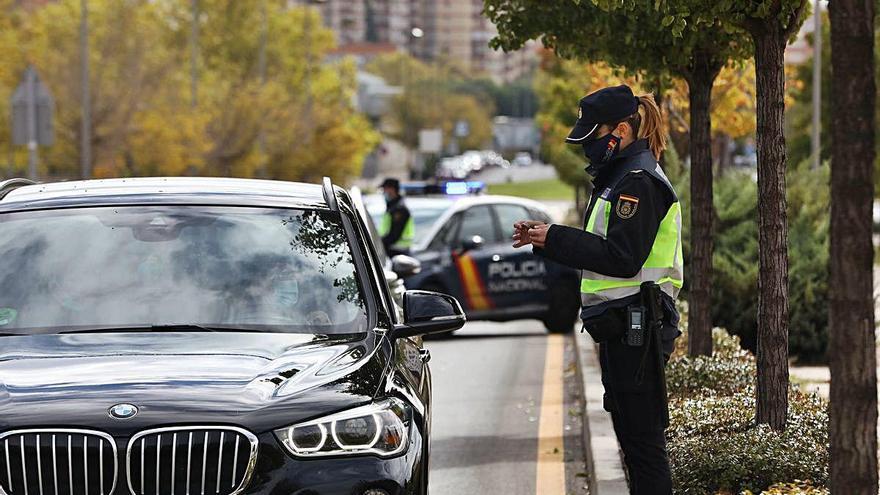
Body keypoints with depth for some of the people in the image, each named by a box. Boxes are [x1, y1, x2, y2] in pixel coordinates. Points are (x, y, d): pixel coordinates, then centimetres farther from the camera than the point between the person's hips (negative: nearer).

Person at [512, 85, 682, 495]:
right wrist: (544, 239, 7)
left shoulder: (639, 181, -15)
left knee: (643, 437, -9)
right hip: (620, 324, 11)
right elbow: (598, 249, 20)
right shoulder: (621, 177, 19)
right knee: (633, 435, 13)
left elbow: (622, 258, -22)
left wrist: (555, 239, -17)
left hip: (636, 324, -11)